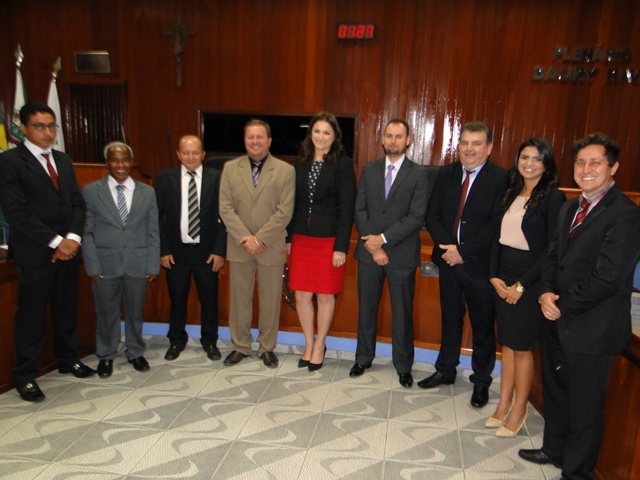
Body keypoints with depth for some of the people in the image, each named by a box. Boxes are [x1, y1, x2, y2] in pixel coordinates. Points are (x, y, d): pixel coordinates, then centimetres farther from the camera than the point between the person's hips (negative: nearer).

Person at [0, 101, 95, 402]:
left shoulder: (63, 160, 12)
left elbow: (78, 203, 8)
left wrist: (73, 238, -8)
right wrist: (55, 242, -16)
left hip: (68, 249, 6)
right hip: (34, 253, -6)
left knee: (66, 309, 15)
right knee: (31, 315, 4)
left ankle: (68, 360, 31)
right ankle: (25, 376, 19)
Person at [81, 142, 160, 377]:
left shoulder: (147, 192, 3)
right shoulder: (91, 191, -1)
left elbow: (153, 232, 3)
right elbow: (87, 232, -2)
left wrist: (153, 265, -1)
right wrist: (92, 266, -7)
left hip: (138, 263, 1)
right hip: (105, 264, -1)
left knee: (135, 312, 14)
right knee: (106, 313, 12)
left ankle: (135, 353, 33)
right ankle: (106, 356, 31)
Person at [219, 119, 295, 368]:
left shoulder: (285, 170, -2)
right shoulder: (230, 168, 4)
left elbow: (284, 212, -8)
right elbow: (225, 208, -1)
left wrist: (259, 239, -14)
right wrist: (245, 237, -12)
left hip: (271, 247, -2)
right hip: (239, 246, 2)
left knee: (270, 300, 8)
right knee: (239, 298, 12)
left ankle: (267, 347, 25)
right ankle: (240, 346, 28)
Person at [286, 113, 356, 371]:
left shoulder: (343, 165, -6)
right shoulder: (301, 162, 8)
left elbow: (346, 208, -9)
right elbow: (294, 202, 9)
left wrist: (341, 247, -13)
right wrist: (288, 237, 6)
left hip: (329, 239, -4)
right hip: (301, 238, 4)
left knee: (325, 296, 7)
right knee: (301, 294, 8)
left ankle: (319, 346, 27)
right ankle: (309, 343, 28)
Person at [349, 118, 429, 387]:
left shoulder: (418, 174, -3)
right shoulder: (369, 169, 7)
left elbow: (417, 217, -11)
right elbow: (360, 210, 2)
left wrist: (383, 239, -15)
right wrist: (373, 245, -9)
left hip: (402, 254, -2)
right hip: (369, 251, 3)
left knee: (402, 312, 9)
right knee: (366, 308, 13)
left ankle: (403, 365, 26)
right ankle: (363, 358, 31)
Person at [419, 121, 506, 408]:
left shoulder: (501, 179, -10)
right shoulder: (446, 174, 5)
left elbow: (496, 225, -16)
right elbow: (432, 215, 2)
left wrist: (463, 250, -18)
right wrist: (447, 247, -13)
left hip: (480, 263, -4)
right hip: (448, 259, 4)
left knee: (483, 324, 10)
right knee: (450, 319, 18)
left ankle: (481, 380, 28)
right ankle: (445, 371, 34)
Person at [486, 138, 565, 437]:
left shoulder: (553, 198, -10)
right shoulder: (510, 195, 9)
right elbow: (498, 238, 10)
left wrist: (521, 285, -14)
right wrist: (494, 276, -2)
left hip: (530, 281, -6)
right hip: (503, 280, 6)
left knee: (522, 347, 4)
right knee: (507, 343, 13)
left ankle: (518, 411, 20)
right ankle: (504, 404, 25)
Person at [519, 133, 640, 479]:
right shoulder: (570, 208, 10)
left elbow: (607, 277, -21)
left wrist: (564, 306, -13)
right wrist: (547, 292, -5)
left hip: (591, 327, -8)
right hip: (558, 320, 8)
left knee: (584, 404, 9)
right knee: (554, 391, 22)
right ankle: (554, 449, 44)